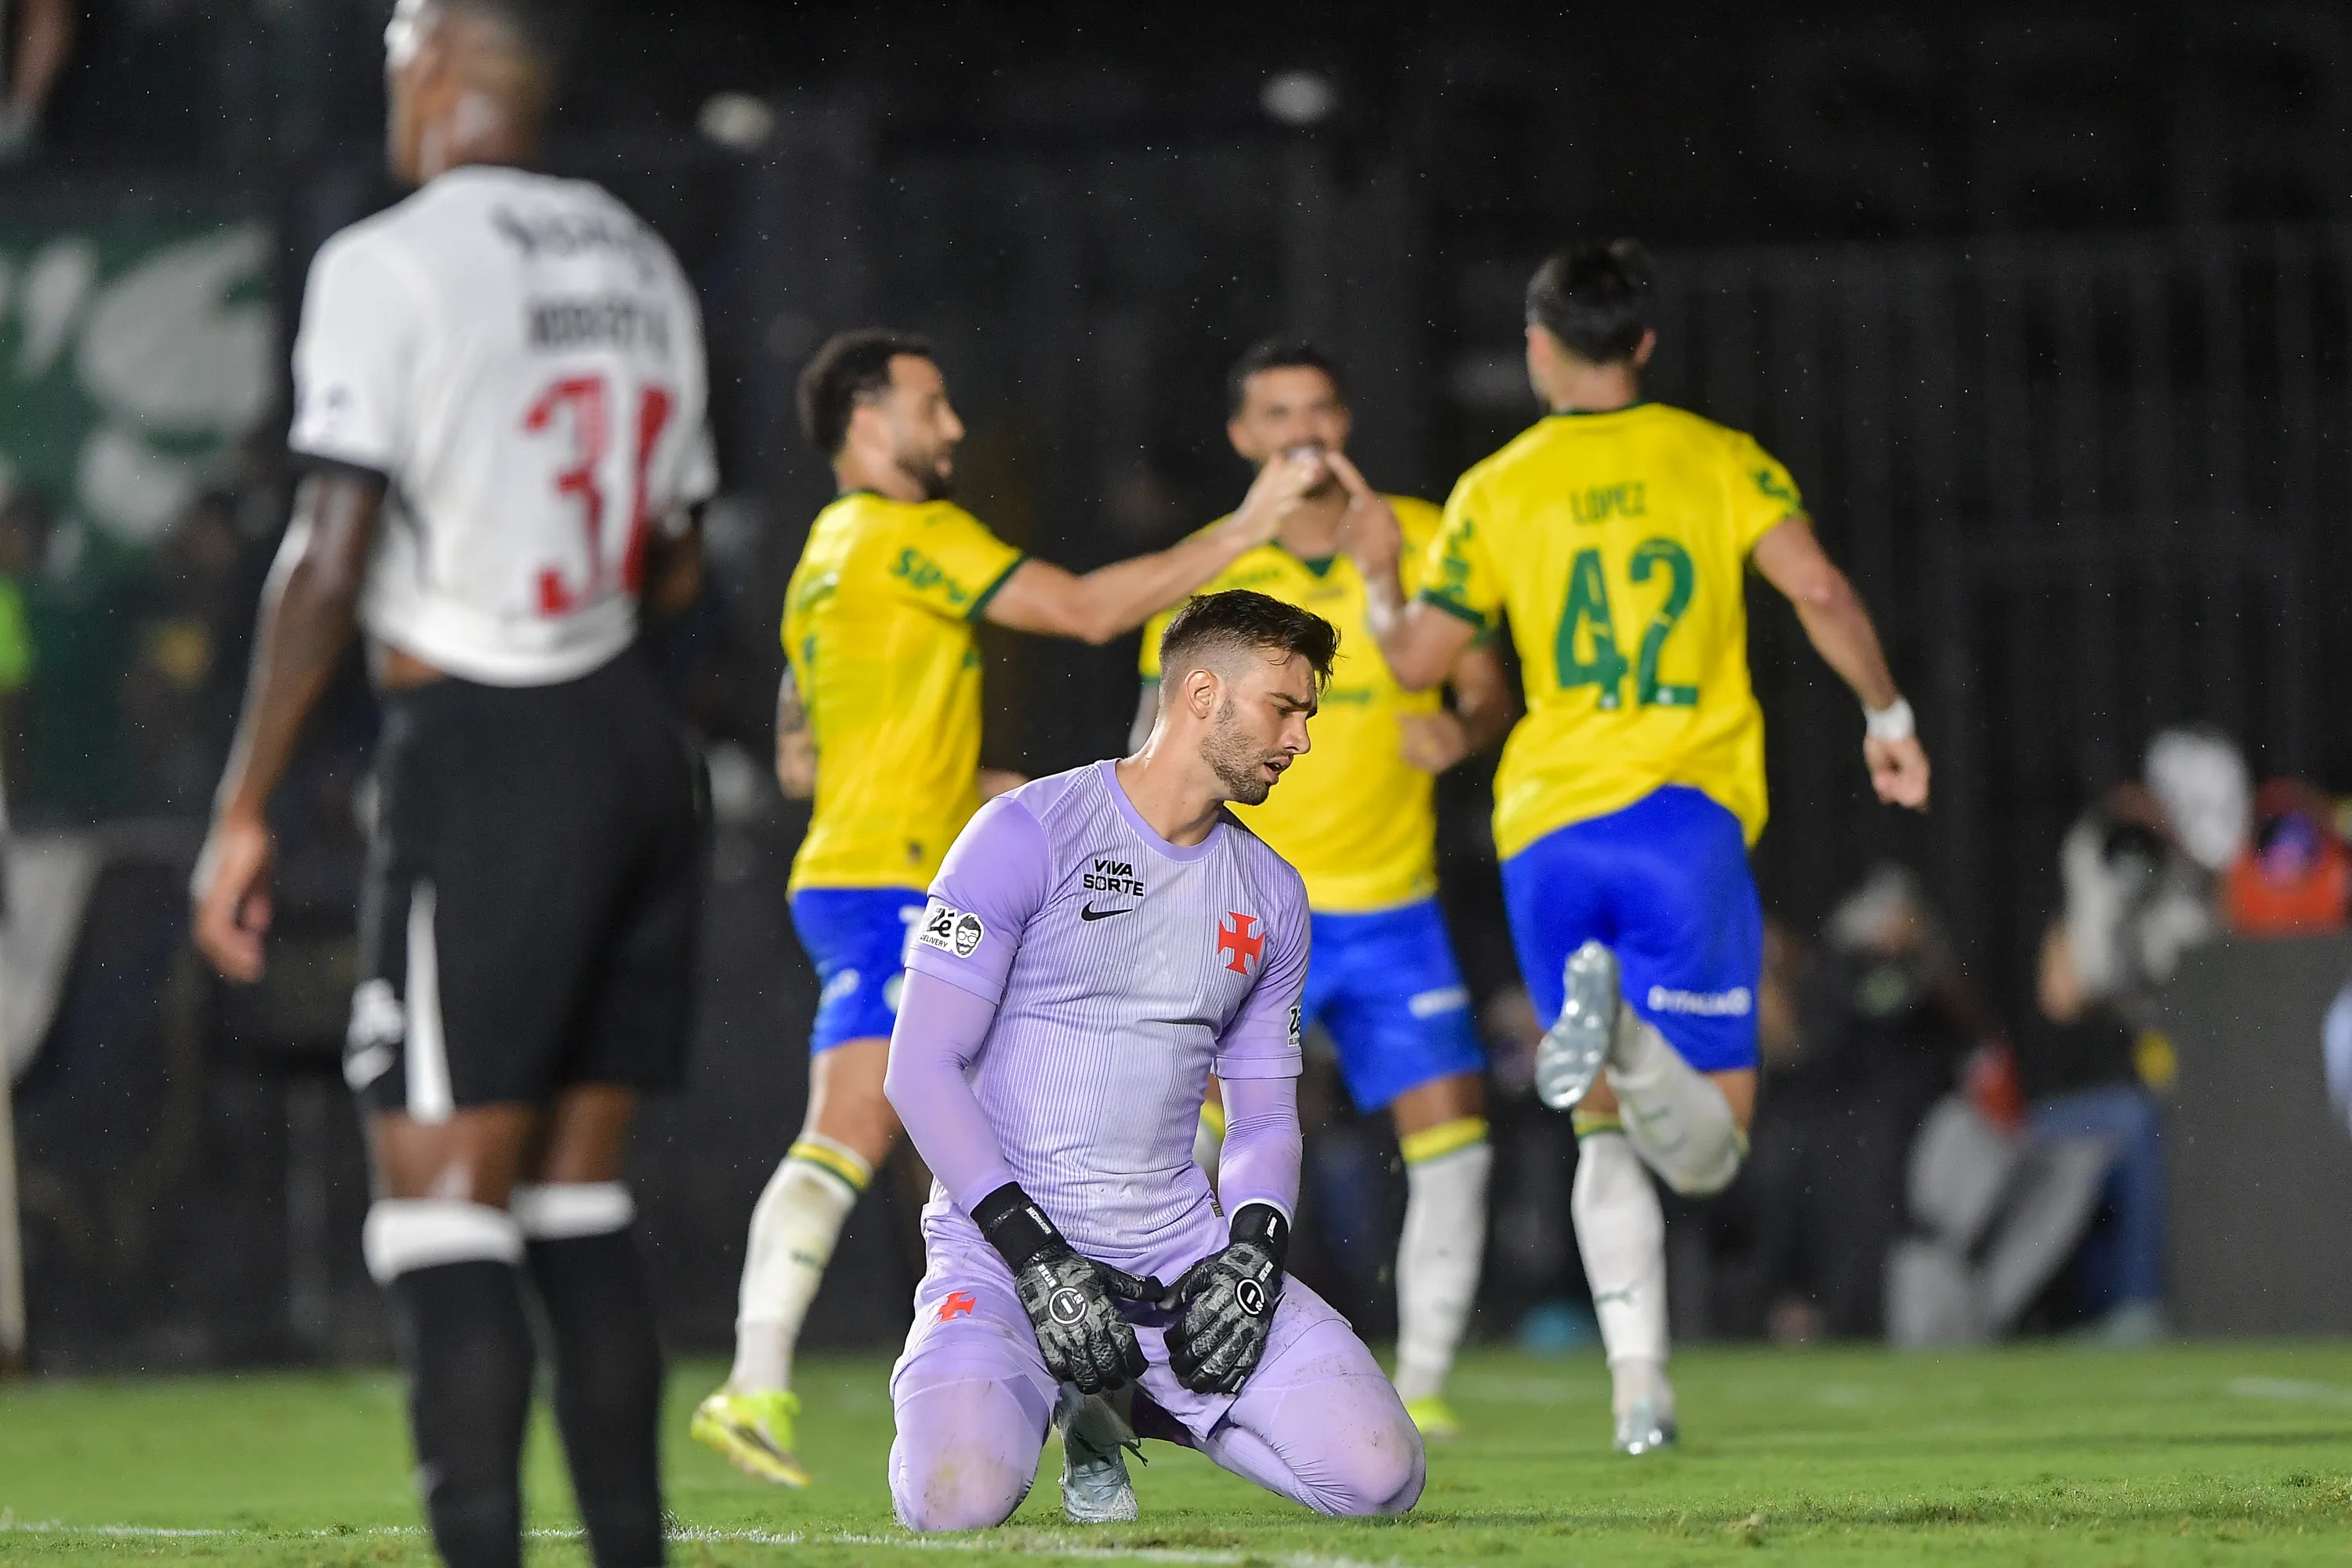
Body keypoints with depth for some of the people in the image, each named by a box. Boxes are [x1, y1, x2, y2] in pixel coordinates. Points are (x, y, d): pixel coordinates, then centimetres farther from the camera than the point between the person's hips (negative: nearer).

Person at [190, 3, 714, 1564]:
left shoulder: (389, 267, -9)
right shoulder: (643, 265, 13)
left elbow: (330, 559, -13)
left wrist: (244, 811, -9)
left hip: (485, 759, -7)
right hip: (639, 741, 7)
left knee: (443, 1203, -7)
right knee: (576, 1197, 13)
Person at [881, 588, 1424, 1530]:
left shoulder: (1270, 896, 13)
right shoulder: (1027, 835, -6)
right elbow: (921, 1068, -10)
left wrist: (1251, 1252, -4)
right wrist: (1034, 1255, -18)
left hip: (1179, 1249, 5)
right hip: (1006, 1242, -5)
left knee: (1380, 1477, -14)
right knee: (959, 1494, -32)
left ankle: (1134, 1403, 14)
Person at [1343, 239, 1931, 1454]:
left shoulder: (1495, 491, 7)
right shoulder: (1718, 461, 6)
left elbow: (1416, 662, 11)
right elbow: (1819, 592, -7)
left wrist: (1377, 568, 30)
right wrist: (1888, 718, 6)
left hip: (1546, 837, 2)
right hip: (1684, 809, -2)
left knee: (1609, 1128, 12)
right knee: (1711, 1144, -2)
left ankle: (1639, 1390, -1)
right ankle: (1626, 1030, -36)